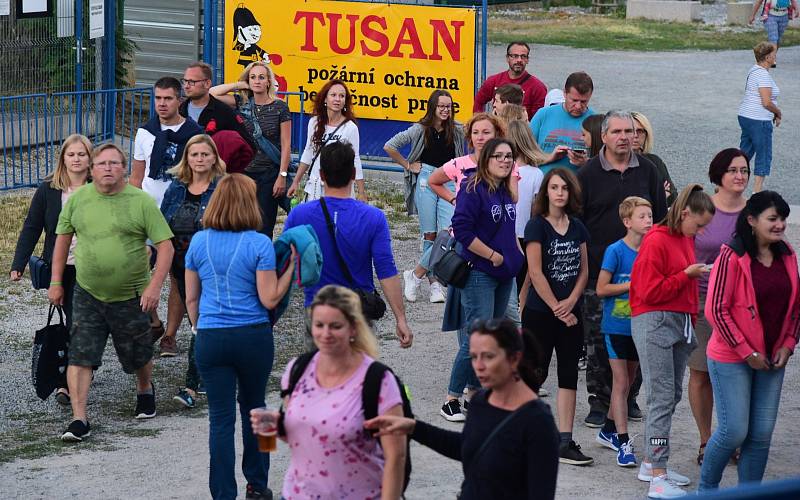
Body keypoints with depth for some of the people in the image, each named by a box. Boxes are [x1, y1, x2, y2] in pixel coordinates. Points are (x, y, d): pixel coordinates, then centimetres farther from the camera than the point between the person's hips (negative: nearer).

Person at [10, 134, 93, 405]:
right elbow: (31, 228, 3)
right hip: (60, 268, 1)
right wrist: (18, 265, -2)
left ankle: (65, 383, 5)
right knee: (74, 322, 4)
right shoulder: (48, 190, -1)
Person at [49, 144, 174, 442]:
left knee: (139, 356, 15)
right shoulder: (77, 199, 0)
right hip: (87, 295, 1)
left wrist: (155, 286, -19)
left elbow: (165, 246, -9)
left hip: (130, 296, -1)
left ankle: (145, 391, 46)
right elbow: (63, 238, 11)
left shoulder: (141, 202, -9)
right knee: (79, 356, -9)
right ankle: (79, 420, -6)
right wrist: (56, 282, 9)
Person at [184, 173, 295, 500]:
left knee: (221, 418, 4)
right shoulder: (259, 244, -9)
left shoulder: (199, 242, 1)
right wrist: (291, 267, -1)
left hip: (210, 339, 1)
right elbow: (269, 299, -10)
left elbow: (191, 298, 9)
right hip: (253, 337, -1)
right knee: (253, 408, 18)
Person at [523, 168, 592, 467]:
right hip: (540, 313, -5)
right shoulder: (537, 226, -8)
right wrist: (557, 308, -12)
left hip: (570, 314, 5)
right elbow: (535, 272, -12)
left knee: (569, 375, 3)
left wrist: (570, 302, -7)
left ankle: (564, 442, 4)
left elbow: (583, 270, 9)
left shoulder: (577, 228, 9)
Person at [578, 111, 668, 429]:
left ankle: (628, 397, 20)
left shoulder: (647, 170, 6)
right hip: (599, 269, -2)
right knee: (598, 339, 0)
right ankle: (600, 400, 9)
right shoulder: (588, 174, -2)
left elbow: (660, 217, 13)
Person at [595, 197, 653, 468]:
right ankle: (623, 441, -4)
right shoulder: (616, 251, -11)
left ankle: (609, 430, 30)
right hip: (617, 326, -5)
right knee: (621, 383, -5)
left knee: (627, 382, 15)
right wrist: (633, 285, -17)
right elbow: (601, 289, -12)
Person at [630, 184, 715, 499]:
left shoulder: (686, 240, 14)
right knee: (662, 397, -11)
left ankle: (651, 464, 19)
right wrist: (686, 275, -13)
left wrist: (691, 319, 15)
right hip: (654, 322, -9)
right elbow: (650, 291, -15)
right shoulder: (657, 241, -12)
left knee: (672, 395, 10)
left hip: (680, 322, 9)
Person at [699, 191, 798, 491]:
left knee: (762, 434, 5)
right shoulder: (732, 257, -14)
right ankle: (706, 489, 18)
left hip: (772, 360, 6)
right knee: (734, 431, -4)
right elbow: (716, 310, -15)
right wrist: (747, 353, -14)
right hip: (731, 360, -6)